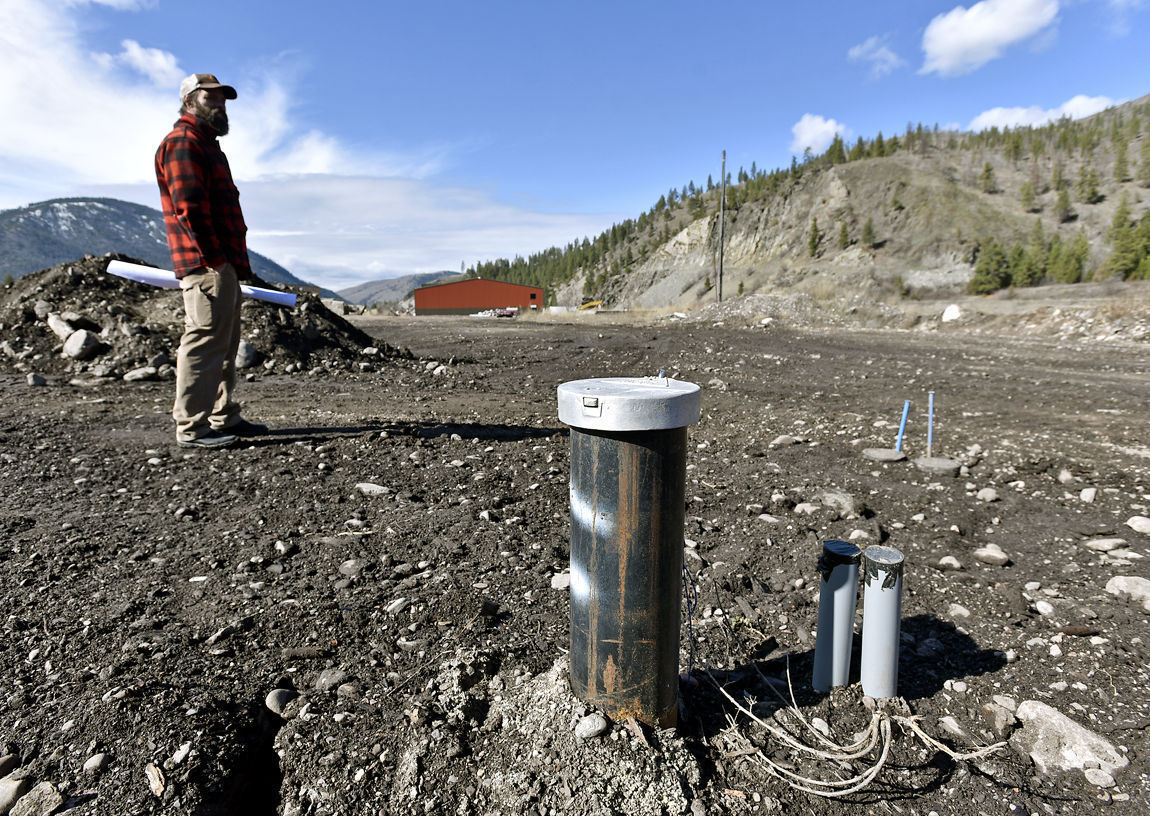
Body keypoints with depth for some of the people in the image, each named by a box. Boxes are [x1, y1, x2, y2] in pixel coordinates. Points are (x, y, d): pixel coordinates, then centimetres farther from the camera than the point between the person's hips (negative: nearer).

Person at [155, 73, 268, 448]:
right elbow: (188, 208, -17)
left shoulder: (206, 144, 27)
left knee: (226, 343, 14)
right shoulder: (182, 141, -5)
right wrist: (215, 257, -19)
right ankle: (191, 427, -5)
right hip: (207, 263, -11)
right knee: (204, 340, -10)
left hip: (223, 262, 11)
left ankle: (224, 417, 23)